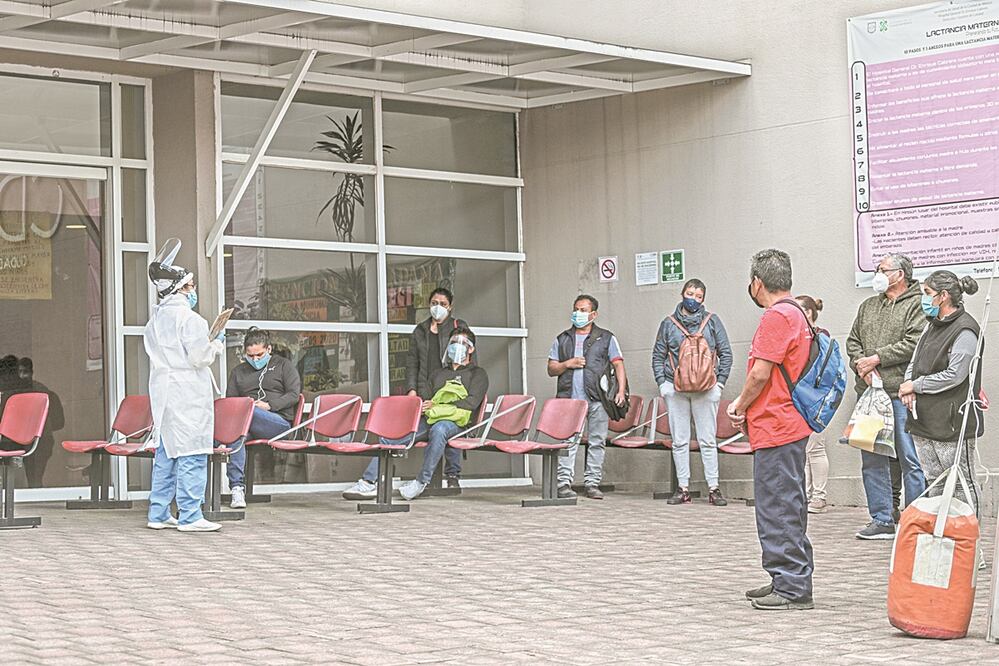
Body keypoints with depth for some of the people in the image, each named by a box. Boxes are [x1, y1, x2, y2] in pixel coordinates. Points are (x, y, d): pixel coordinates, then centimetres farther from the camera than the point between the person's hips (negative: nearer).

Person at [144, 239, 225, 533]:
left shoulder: (155, 318, 12)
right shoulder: (188, 318, -13)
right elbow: (199, 357, -16)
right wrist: (217, 345, 4)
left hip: (162, 392, 9)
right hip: (188, 395, -9)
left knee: (166, 453, 14)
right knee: (192, 455, -5)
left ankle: (158, 514, 17)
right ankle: (190, 516, -6)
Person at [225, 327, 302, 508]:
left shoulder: (283, 365, 18)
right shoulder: (238, 372, 28)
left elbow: (294, 395, 5)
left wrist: (268, 405, -10)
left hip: (280, 421, -3)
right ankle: (237, 487, -42)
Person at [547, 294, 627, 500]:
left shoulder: (606, 338, 11)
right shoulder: (563, 339, 17)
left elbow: (618, 365, 5)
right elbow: (551, 369, 16)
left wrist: (621, 391, -8)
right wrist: (567, 364, -5)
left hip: (597, 398, -1)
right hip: (569, 397, 1)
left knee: (597, 441, 0)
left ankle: (592, 483, 5)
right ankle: (564, 483, -8)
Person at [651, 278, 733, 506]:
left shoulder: (712, 321, 6)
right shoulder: (669, 323, 9)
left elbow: (726, 353, 7)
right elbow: (658, 356, 12)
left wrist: (720, 383, -1)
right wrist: (662, 384, 1)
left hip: (705, 389, -1)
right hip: (675, 389, 2)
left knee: (708, 440, -1)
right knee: (679, 441, 3)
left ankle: (713, 488, 1)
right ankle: (682, 489, 7)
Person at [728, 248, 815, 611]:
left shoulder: (777, 316, -15)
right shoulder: (796, 314, 17)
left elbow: (761, 373, -19)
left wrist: (741, 407, -3)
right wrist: (745, 403, 11)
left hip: (776, 429, -11)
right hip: (789, 425, 11)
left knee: (779, 509, -7)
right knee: (784, 507, 15)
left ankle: (793, 590, -6)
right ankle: (786, 581, 22)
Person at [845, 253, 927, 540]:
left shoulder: (917, 305, -2)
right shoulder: (868, 306, 21)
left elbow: (915, 344, -14)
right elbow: (853, 341, 17)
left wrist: (877, 358, -11)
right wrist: (860, 363, -3)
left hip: (901, 393, -7)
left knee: (910, 460, -4)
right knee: (872, 459, 7)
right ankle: (881, 520, 14)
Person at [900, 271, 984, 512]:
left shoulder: (965, 330, -13)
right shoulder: (932, 326, 16)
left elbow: (954, 375, -18)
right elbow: (914, 361, 19)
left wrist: (915, 386, -11)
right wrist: (908, 384, -3)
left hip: (952, 421, -9)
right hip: (924, 418, 9)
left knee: (962, 484, -3)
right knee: (935, 483, 13)